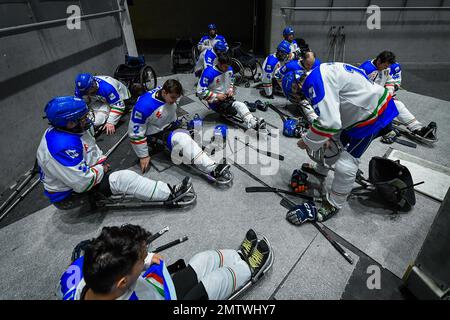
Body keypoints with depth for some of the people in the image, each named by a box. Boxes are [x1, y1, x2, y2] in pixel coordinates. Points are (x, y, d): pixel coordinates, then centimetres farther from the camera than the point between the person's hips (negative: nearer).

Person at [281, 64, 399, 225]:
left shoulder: (314, 81, -24)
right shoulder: (320, 74, 8)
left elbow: (329, 122, -29)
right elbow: (332, 112, 16)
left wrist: (308, 142, -13)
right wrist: (327, 137, 13)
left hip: (374, 114, -10)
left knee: (345, 163, -7)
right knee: (333, 141, 23)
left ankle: (332, 206, 8)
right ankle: (321, 169, 47)